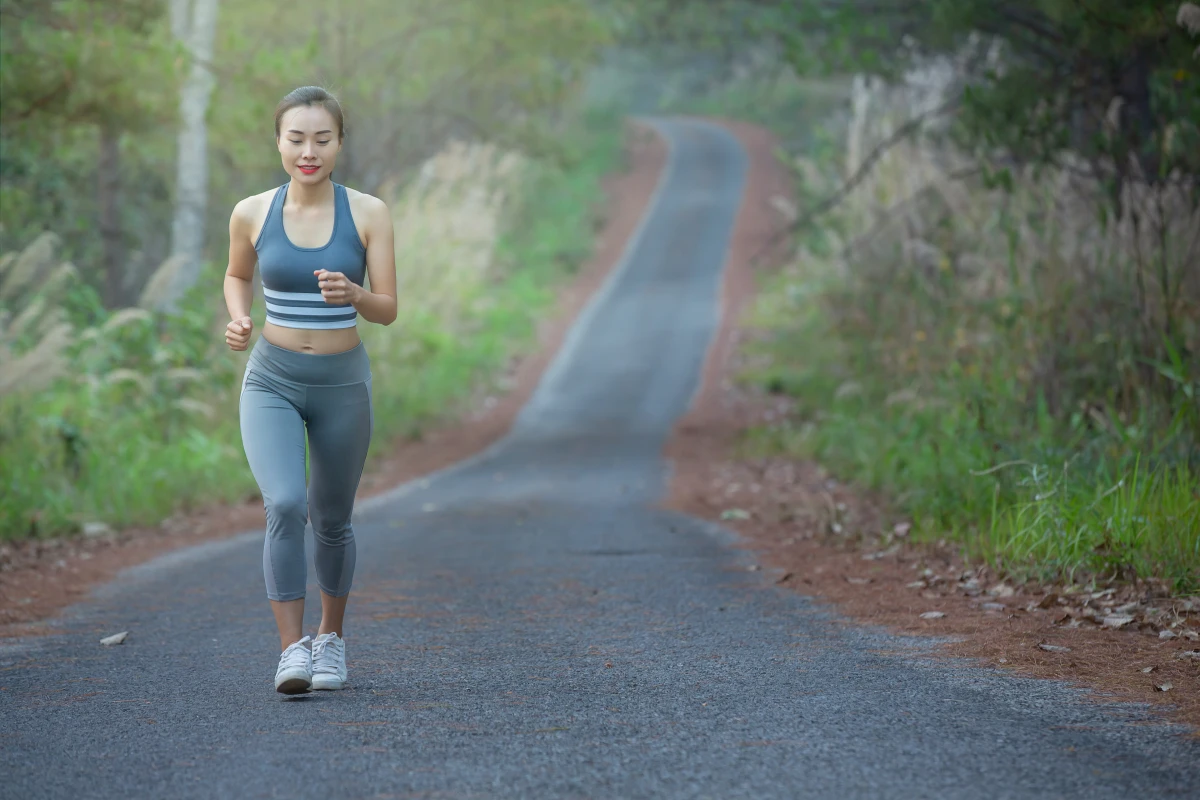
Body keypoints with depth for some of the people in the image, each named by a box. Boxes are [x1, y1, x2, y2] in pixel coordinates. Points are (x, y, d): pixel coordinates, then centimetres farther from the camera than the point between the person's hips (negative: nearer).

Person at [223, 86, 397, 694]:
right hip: (271, 382, -1)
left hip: (342, 383, 1)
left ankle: (331, 635, 38)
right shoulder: (252, 214, -4)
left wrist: (352, 294, -28)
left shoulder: (368, 213, -7)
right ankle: (291, 651, -18)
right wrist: (237, 320, -4)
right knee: (284, 506, -22)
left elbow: (388, 310, -7)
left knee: (331, 521, 15)